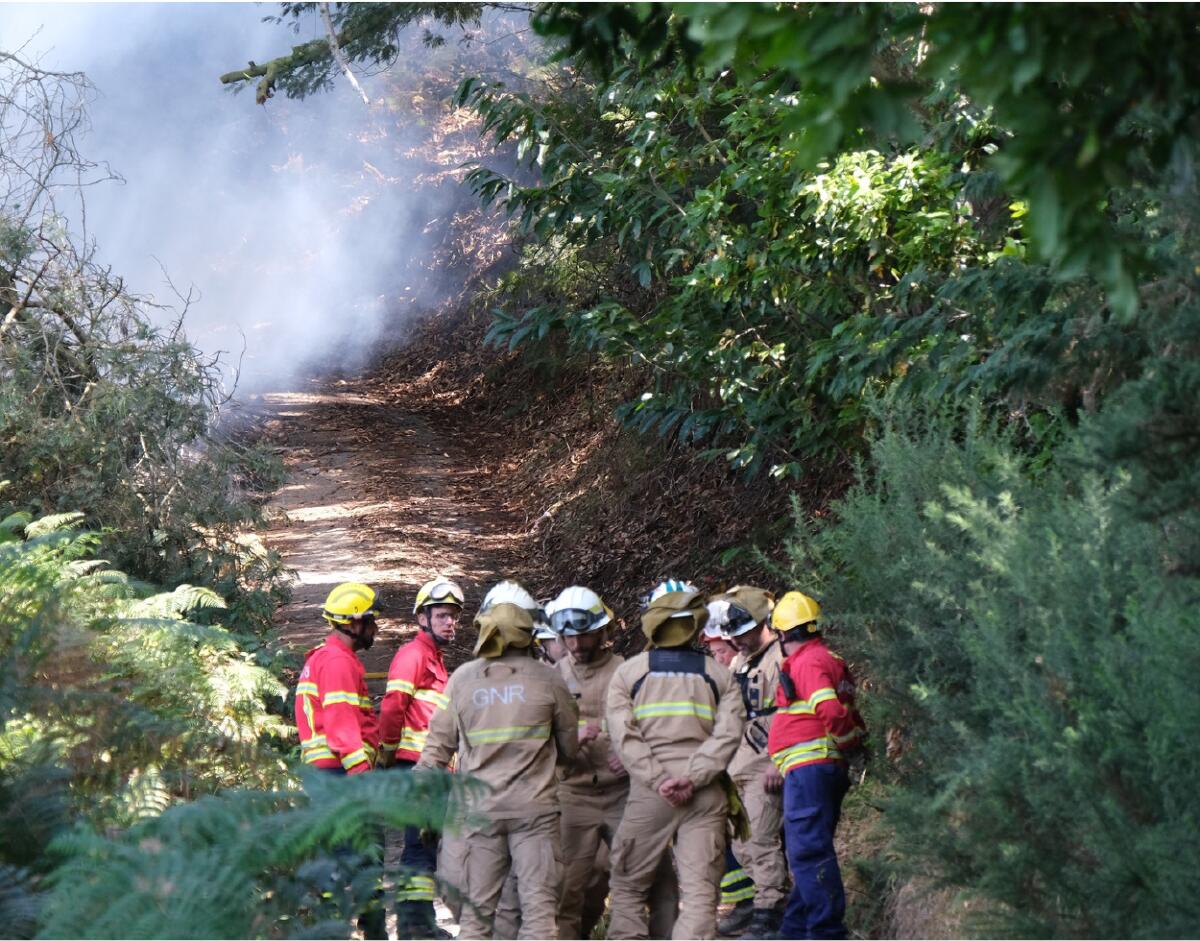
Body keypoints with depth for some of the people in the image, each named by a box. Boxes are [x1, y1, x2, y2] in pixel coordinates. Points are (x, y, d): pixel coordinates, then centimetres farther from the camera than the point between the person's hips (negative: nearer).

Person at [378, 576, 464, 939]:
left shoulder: (434, 659, 22)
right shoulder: (413, 655, -9)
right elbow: (392, 705, -20)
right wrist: (389, 752, -11)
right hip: (416, 765, -10)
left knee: (426, 843, 12)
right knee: (422, 844, -10)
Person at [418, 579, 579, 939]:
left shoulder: (462, 678, 2)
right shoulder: (547, 679, -3)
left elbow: (440, 742, 6)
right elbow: (569, 745, 7)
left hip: (480, 808, 2)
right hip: (534, 806, -2)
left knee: (477, 906, 9)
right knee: (539, 903, 0)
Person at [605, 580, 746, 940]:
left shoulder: (629, 672, 5)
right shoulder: (718, 674, 9)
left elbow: (624, 735, -6)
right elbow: (728, 732, -4)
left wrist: (659, 781, -10)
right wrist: (692, 778, -11)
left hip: (648, 793, -1)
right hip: (705, 794, 1)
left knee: (628, 885, 12)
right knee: (700, 890, 1)